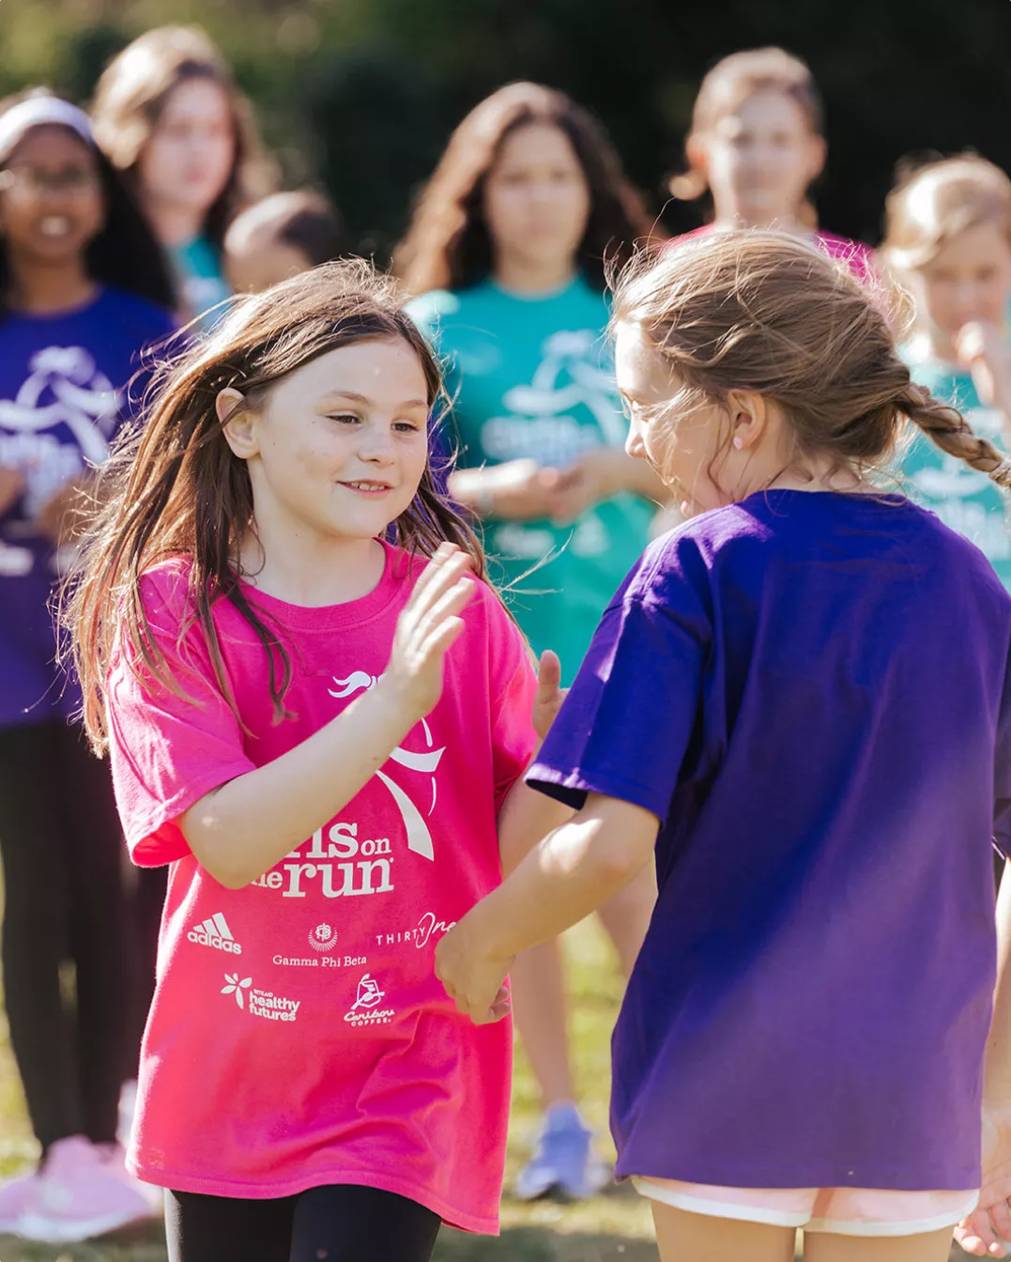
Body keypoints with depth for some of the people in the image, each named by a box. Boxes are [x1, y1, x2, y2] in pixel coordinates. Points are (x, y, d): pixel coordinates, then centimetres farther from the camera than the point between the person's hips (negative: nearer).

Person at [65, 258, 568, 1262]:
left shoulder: (457, 612, -4)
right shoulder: (164, 616, -8)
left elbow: (515, 849, -6)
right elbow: (229, 840, -21)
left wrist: (551, 756, -28)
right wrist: (393, 700, -31)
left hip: (405, 1072, -1)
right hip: (225, 1080, 1)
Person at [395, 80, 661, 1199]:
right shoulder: (440, 326, 5)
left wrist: (616, 471, -10)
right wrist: (491, 490, -16)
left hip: (620, 631, 0)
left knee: (631, 877, -7)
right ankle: (561, 1122, 13)